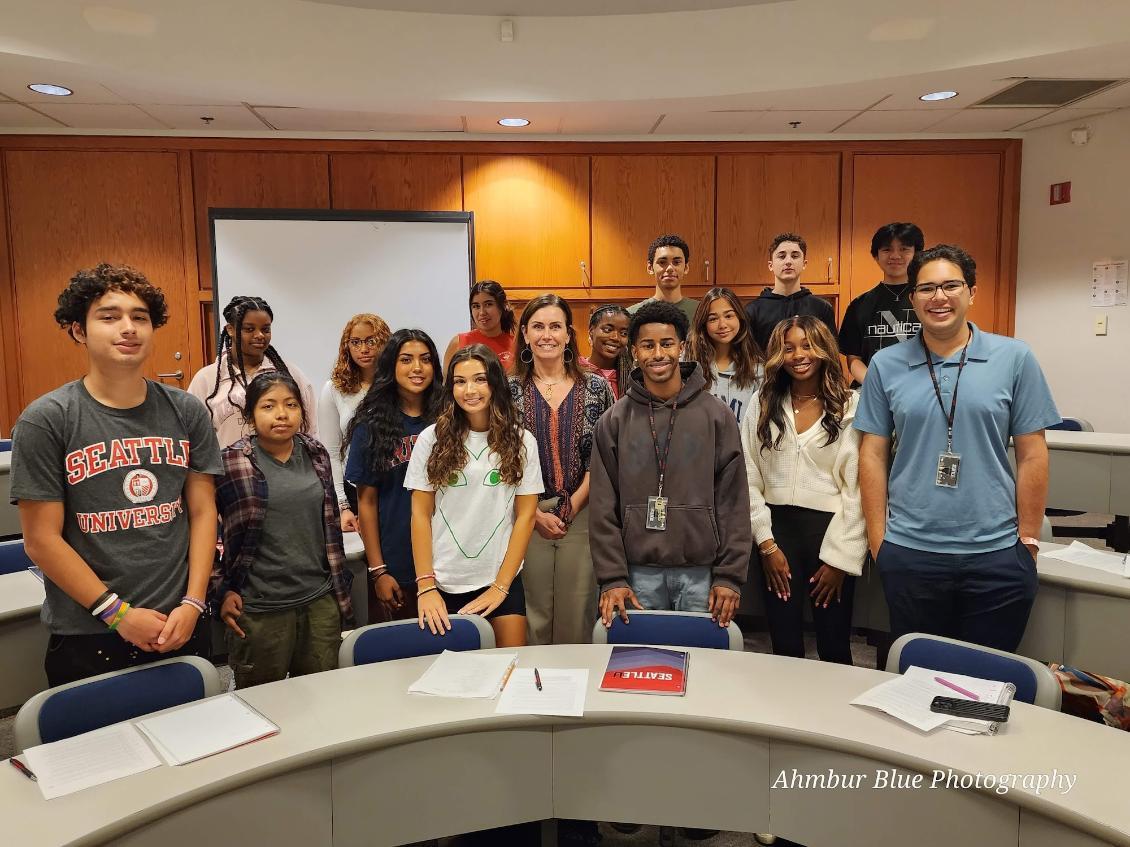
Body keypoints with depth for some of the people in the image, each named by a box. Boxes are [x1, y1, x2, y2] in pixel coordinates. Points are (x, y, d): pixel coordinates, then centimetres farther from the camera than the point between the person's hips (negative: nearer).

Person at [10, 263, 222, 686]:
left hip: (180, 626, 3)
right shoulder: (45, 420, -8)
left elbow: (203, 512, 3)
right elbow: (41, 539, -8)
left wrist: (193, 603, -6)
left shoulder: (186, 412, 1)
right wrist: (118, 613, -12)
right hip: (87, 637, -3)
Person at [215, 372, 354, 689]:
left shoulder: (316, 455, 6)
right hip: (259, 609, -4)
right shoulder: (231, 463, -8)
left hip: (321, 603, 4)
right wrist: (222, 591, -5)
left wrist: (341, 591, 12)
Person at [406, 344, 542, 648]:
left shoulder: (521, 441, 0)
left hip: (502, 581, 0)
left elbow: (525, 515, -1)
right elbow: (420, 514, -1)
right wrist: (425, 585, -8)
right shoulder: (432, 439, -2)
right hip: (443, 584, 0)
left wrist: (501, 586, -6)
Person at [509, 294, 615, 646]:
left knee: (578, 615, 6)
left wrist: (572, 505, -8)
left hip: (582, 517, 0)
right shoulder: (510, 390, 3)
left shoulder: (596, 387, 4)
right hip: (526, 518, 0)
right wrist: (535, 514, -7)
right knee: (532, 617, 5)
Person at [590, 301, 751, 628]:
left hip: (702, 572, 0)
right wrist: (612, 578, -6)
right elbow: (603, 507, 0)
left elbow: (733, 502, -1)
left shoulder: (717, 416, 1)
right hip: (638, 572, 1)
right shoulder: (614, 421, 2)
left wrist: (730, 576, -6)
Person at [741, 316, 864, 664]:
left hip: (830, 531, -2)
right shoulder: (763, 404, 6)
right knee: (784, 647, 10)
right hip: (777, 531, 2)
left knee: (833, 649, 7)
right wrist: (766, 543, -3)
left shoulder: (850, 407, -3)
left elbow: (856, 488, -6)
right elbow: (749, 479, 3)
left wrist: (840, 557, -8)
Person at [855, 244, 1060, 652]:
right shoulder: (886, 365, 1)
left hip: (996, 554, 0)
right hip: (908, 553, 1)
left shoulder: (1014, 358, -1)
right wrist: (878, 540, 0)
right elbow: (873, 454, 2)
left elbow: (1032, 455, 1)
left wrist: (1028, 541, 0)